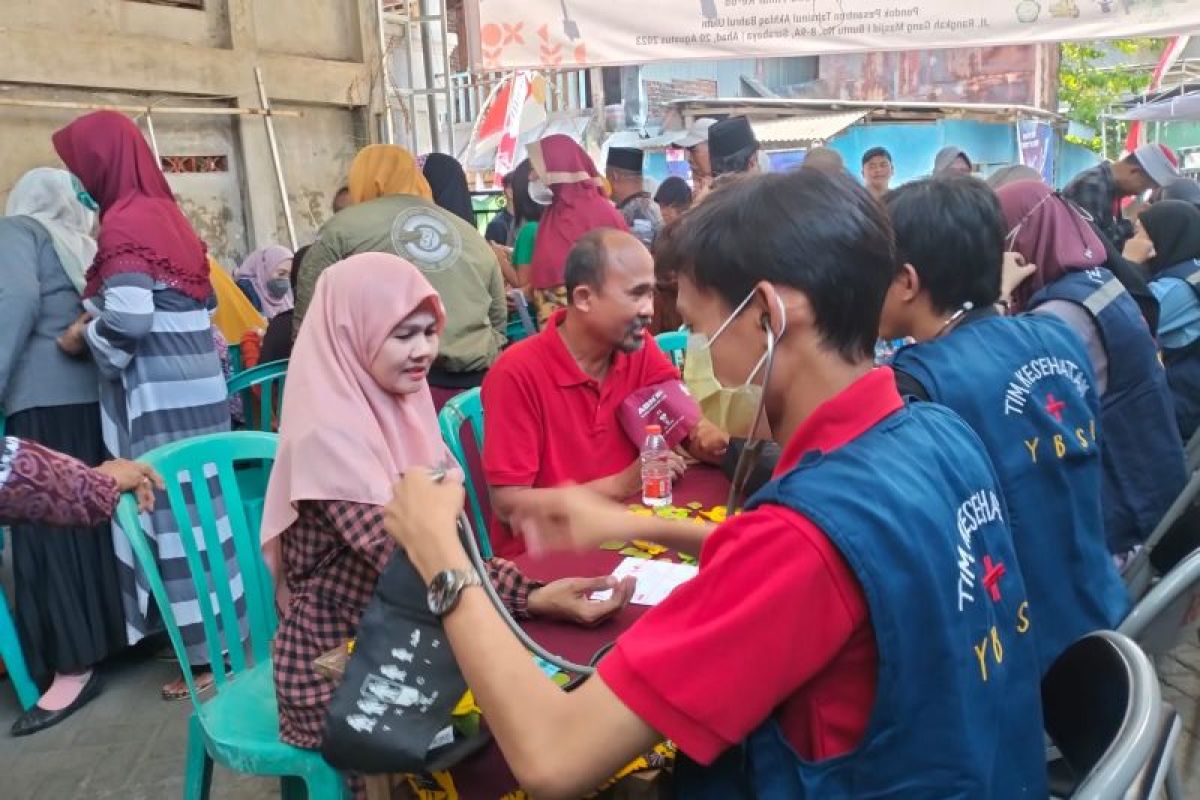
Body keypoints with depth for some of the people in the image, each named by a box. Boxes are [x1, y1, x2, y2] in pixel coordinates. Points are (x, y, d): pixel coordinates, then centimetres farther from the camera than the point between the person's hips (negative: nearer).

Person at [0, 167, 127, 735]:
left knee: (49, 526, -5)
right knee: (90, 515, 12)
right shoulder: (81, 246, 22)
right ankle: (109, 632, 19)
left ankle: (73, 667, -3)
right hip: (91, 394, 6)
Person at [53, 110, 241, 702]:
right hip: (193, 385, 9)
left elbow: (128, 322, -23)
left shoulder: (124, 223, -13)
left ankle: (208, 653, 10)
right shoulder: (166, 213, 14)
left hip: (159, 398, -9)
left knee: (174, 515, -1)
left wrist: (82, 336, -4)